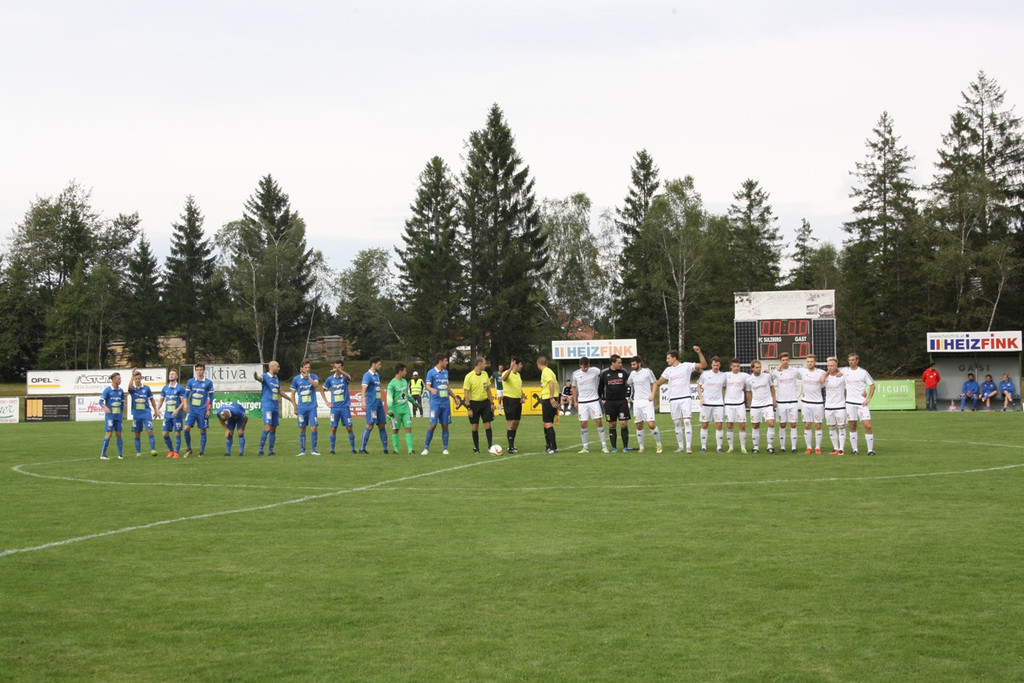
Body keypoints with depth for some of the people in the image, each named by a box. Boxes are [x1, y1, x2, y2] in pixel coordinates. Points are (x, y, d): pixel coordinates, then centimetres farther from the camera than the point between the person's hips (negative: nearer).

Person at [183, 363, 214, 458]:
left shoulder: (208, 382, -1)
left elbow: (211, 397, 3)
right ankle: (189, 449, 8)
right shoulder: (191, 381, 5)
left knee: (202, 431, 1)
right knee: (186, 428, -8)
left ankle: (201, 452, 10)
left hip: (202, 410, -2)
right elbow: (186, 394, 8)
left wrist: (209, 409, -3)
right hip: (192, 409, 2)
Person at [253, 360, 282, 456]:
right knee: (267, 428, -16)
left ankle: (271, 450, 11)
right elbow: (259, 378, -28)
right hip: (267, 406, -7)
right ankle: (261, 449, -12)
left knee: (273, 430, 6)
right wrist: (255, 375, -53)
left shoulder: (277, 378, 17)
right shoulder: (265, 376, -4)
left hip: (275, 407, 7)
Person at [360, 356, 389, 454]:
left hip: (379, 404, 8)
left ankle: (385, 448, 8)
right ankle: (362, 448, -4)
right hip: (371, 404, -8)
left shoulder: (377, 375, 17)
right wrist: (363, 401, -34)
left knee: (382, 425, 6)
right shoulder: (367, 375, -10)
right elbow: (364, 388, -22)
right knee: (370, 425, -9)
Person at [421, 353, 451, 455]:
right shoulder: (431, 372, -4)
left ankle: (445, 449, 9)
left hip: (446, 403, 5)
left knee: (445, 425, 5)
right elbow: (427, 386, -9)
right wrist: (431, 389, -31)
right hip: (435, 403, -5)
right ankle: (426, 448, 0)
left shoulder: (446, 372, 13)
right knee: (433, 425, -8)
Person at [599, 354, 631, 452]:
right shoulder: (604, 373, 1)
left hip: (622, 401, -1)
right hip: (609, 402, 1)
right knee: (611, 425, 5)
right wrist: (603, 399, 10)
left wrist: (628, 396, 9)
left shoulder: (623, 372, 1)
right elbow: (600, 387, 12)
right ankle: (614, 447, 13)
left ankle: (625, 446, 0)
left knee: (623, 424, -6)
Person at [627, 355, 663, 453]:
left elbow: (654, 383, 2)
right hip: (636, 402, 5)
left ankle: (658, 444, 2)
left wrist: (652, 395, -10)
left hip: (647, 401, -5)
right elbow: (627, 384, 26)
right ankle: (641, 447, 12)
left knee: (651, 424, -13)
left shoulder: (647, 371, -3)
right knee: (639, 426, 4)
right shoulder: (632, 374, 12)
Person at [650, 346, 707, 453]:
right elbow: (658, 383, 19)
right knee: (677, 423, 5)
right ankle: (681, 446, 13)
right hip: (673, 399, 4)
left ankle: (688, 446, -15)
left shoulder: (687, 366, 1)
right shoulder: (668, 370, 12)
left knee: (687, 421, -13)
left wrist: (699, 353, -14)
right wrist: (653, 394, 4)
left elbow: (703, 365, -3)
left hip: (686, 398, -4)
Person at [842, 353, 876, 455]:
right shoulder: (845, 370, 6)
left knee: (867, 425, -10)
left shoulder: (863, 372, 0)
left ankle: (870, 449, -4)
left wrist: (868, 399, -3)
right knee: (852, 426, 4)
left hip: (862, 403, -2)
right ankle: (855, 449, 10)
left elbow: (872, 385, 6)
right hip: (850, 403, 2)